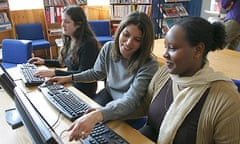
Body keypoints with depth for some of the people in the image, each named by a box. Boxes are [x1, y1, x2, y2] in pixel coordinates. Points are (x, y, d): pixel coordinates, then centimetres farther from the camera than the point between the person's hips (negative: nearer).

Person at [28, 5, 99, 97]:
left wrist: (55, 73, -26)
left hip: (84, 91, -7)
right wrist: (44, 62, 13)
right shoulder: (69, 40, 5)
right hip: (70, 84, 7)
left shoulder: (88, 43, -19)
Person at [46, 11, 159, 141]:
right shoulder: (108, 48, -12)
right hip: (108, 95, 5)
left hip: (128, 112, -4)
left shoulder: (149, 65, -28)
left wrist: (96, 115, -54)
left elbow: (130, 102, -38)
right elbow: (96, 73, 8)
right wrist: (69, 78, 1)